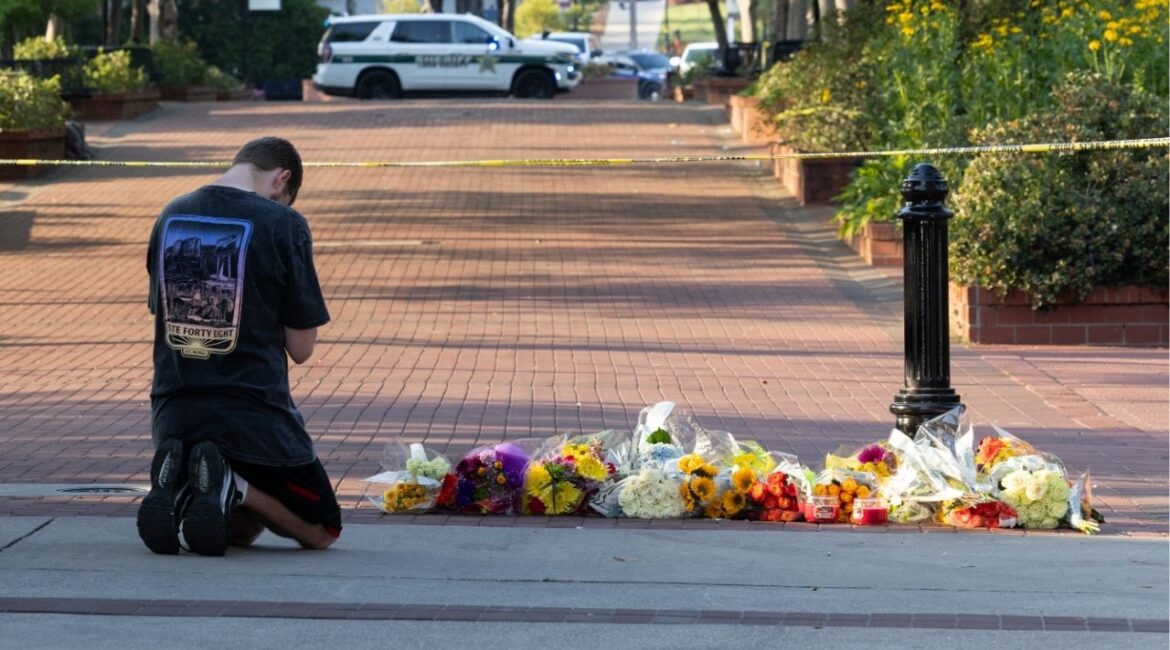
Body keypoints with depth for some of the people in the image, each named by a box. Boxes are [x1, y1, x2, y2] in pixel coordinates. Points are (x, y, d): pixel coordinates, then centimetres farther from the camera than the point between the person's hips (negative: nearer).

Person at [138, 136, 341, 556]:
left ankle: (175, 485, -5)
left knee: (240, 531, 27)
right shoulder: (283, 225, -10)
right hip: (255, 416, -5)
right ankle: (234, 485, -13)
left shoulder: (169, 217, 6)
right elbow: (301, 348, -7)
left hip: (174, 414, 5)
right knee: (321, 532, 15)